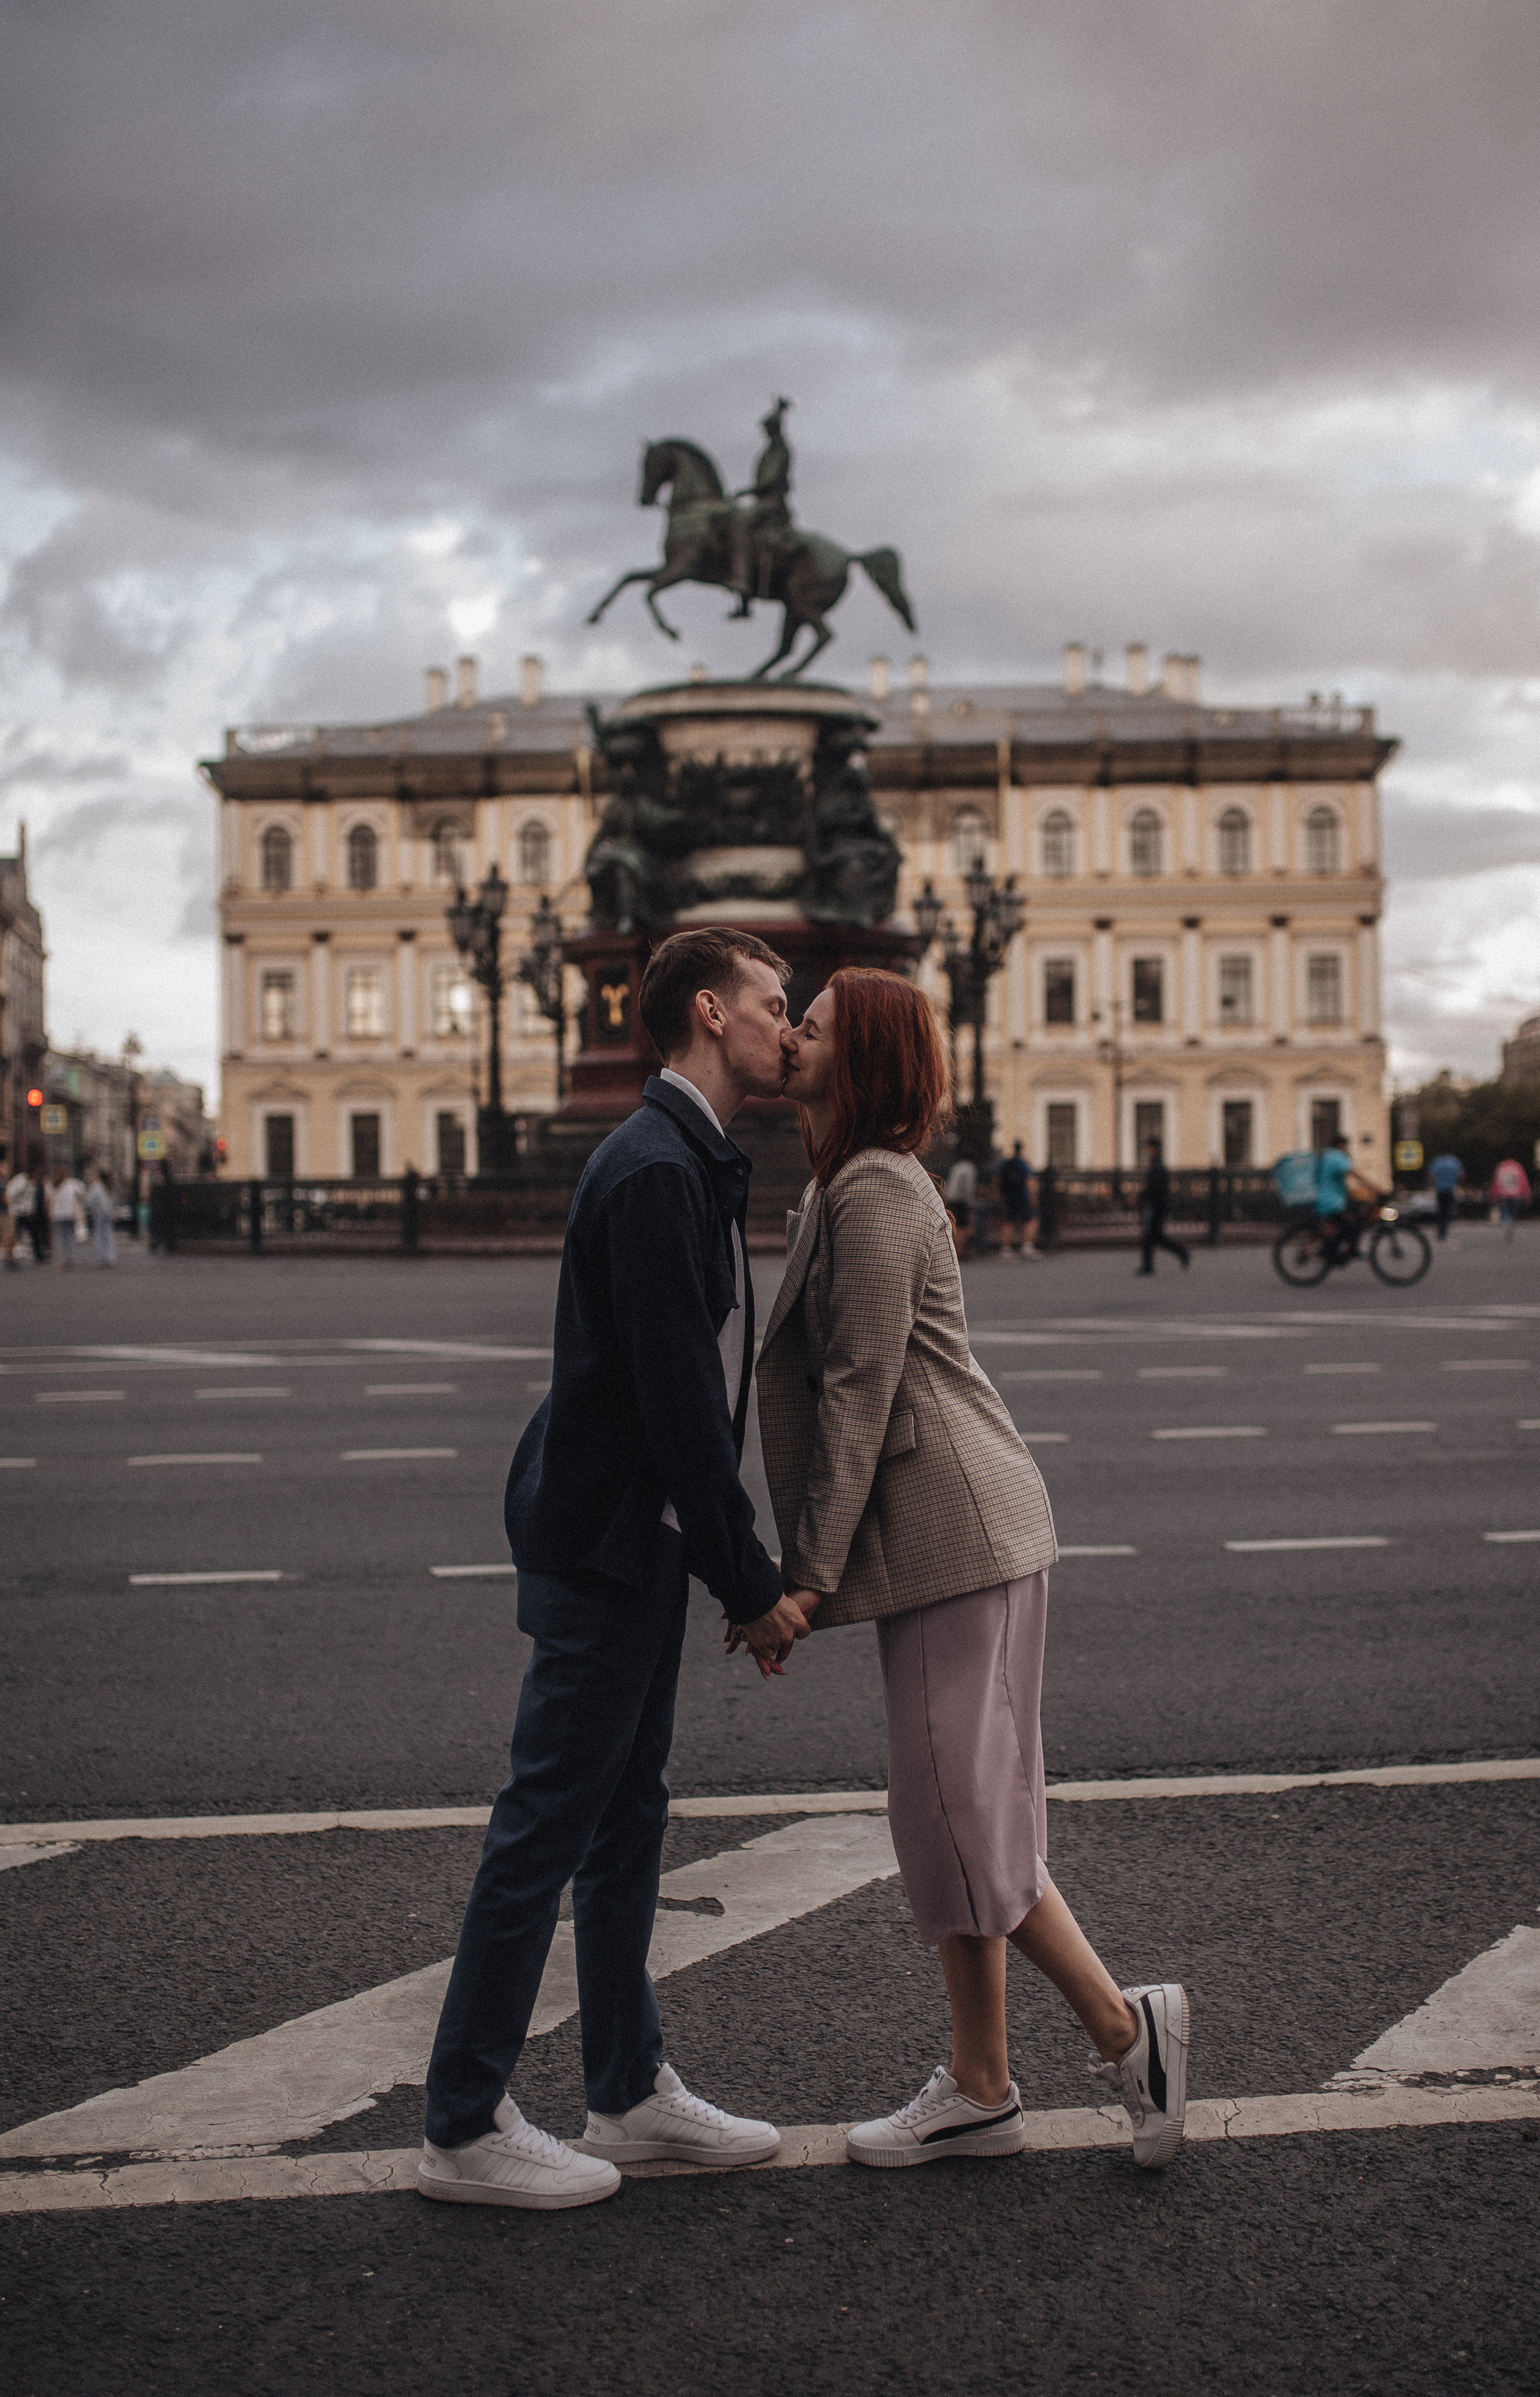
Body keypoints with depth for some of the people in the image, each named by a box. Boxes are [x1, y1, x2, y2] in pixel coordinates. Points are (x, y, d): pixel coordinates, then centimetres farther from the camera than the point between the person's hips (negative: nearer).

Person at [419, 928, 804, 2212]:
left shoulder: (691, 1162, 13)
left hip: (639, 1539, 11)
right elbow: (677, 1400, -23)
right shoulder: (655, 1171, -19)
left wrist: (743, 1566, 15)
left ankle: (632, 2089, 29)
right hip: (606, 1542, -10)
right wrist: (753, 1585, -17)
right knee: (547, 1823, -1)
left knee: (627, 1817, 17)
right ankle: (465, 2128, 10)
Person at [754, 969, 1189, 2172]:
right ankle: (979, 2091, 19)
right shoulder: (849, 1187, 19)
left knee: (959, 1816, -6)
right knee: (952, 1817, 12)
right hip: (946, 1540, 10)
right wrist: (805, 1569, 19)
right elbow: (829, 1384, 20)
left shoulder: (875, 1192, -13)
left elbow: (859, 1396, -17)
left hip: (957, 1533, -10)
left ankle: (1126, 2025, 7)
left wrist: (806, 1573, -16)